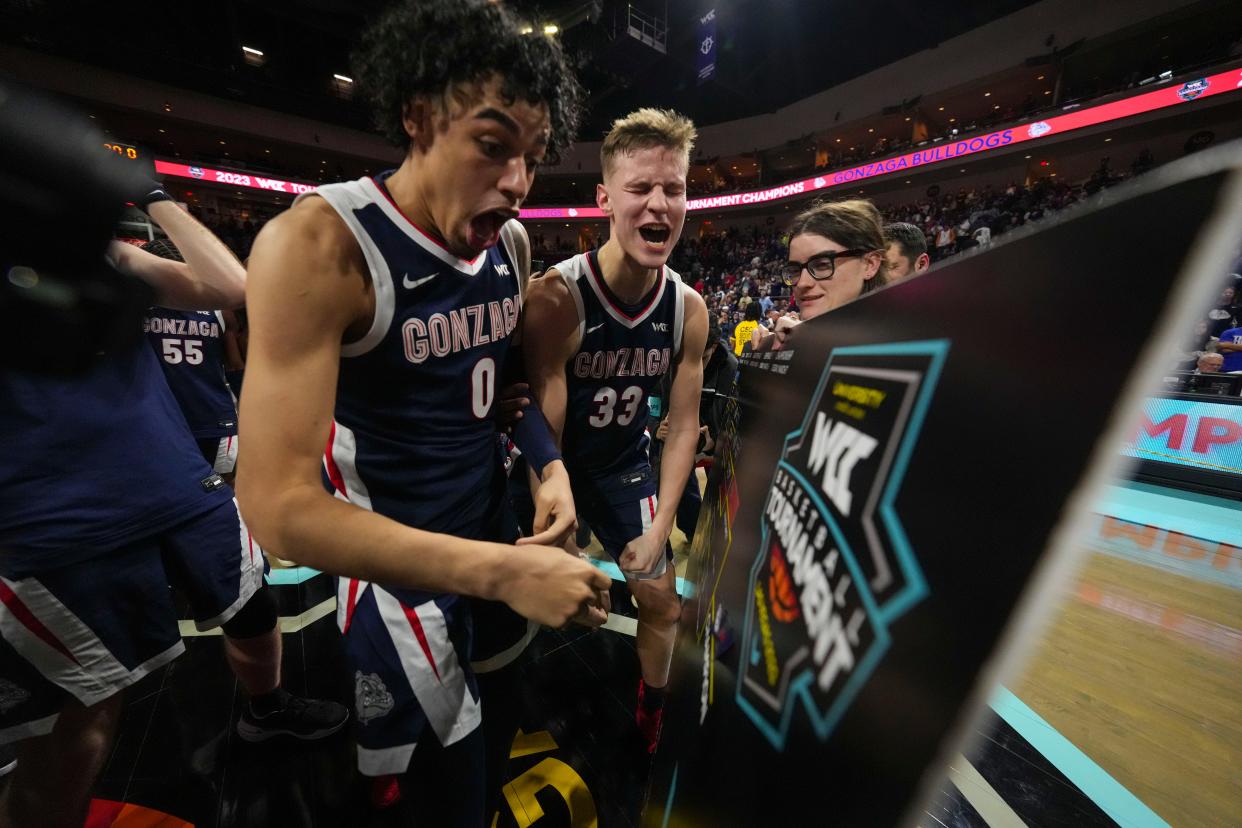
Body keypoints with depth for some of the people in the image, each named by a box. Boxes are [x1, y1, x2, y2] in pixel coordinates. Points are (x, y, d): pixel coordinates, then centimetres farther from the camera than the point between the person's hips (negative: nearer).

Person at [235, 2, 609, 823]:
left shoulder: (514, 244, -1)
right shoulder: (318, 246, -21)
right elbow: (280, 507, -25)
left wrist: (548, 461, -7)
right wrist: (501, 572, -29)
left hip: (494, 523, 7)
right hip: (391, 559, -6)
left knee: (502, 715, 29)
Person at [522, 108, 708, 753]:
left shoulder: (690, 309, -13)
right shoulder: (556, 296, -27)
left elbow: (682, 425, -6)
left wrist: (658, 531, -9)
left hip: (625, 464, 4)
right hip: (550, 465, -3)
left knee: (661, 600, 12)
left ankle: (652, 714, 44)